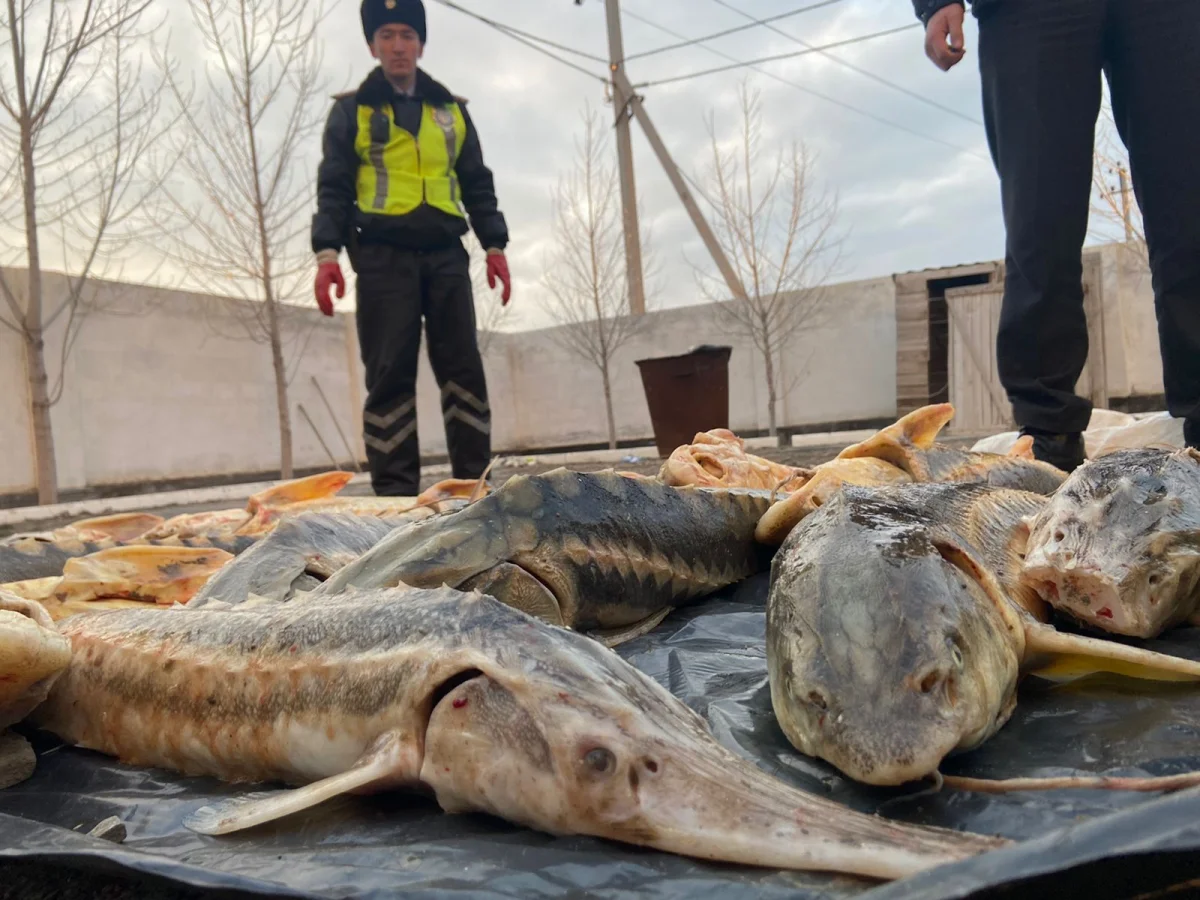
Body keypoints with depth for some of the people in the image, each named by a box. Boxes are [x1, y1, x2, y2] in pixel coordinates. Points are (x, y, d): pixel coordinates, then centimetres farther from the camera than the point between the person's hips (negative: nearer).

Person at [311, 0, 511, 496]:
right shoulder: (351, 110, 10)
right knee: (390, 377, -6)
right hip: (383, 256, -2)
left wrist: (494, 246, 5)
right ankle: (395, 492, -3)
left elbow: (477, 185, 17)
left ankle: (474, 485, 4)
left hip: (445, 255, 3)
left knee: (464, 370, -2)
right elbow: (333, 189, 3)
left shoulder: (451, 109, 18)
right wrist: (327, 253, -10)